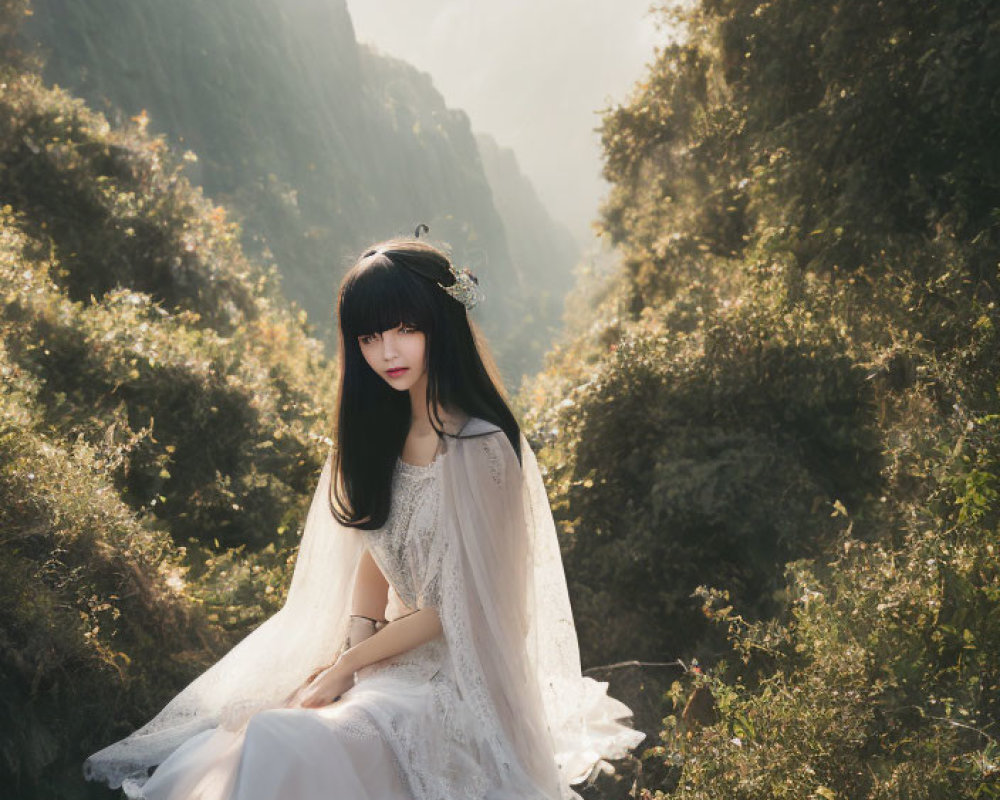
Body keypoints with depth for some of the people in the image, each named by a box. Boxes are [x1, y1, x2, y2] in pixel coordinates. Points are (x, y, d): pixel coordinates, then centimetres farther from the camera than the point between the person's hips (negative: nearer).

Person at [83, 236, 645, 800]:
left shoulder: (481, 447, -19)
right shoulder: (385, 429, 5)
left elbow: (458, 606, -16)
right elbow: (375, 551, 9)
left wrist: (344, 668, -12)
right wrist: (352, 649, -9)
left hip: (453, 670, -7)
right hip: (389, 645, 7)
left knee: (286, 744, -26)